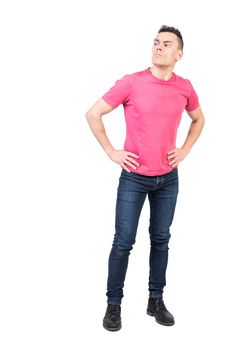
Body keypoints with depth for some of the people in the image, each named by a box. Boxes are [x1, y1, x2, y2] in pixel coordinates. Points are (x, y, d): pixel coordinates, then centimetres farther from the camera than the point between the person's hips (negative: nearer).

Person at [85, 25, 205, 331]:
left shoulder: (185, 87, 0)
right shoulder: (131, 83, -11)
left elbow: (198, 119, 19)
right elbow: (93, 114, -5)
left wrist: (185, 150, 7)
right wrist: (111, 152, -7)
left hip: (168, 178, 4)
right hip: (134, 177, -3)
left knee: (161, 239, 12)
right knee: (124, 241, 1)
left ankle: (156, 301, 26)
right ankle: (114, 303, 16)